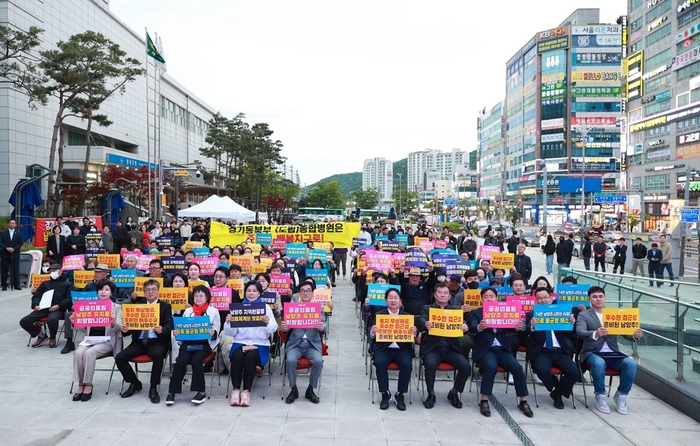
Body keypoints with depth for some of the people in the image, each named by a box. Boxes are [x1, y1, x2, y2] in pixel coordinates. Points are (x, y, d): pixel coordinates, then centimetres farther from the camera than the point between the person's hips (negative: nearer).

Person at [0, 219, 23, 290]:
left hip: (15, 254, 0)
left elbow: (21, 242, 0)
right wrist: (7, 248, -17)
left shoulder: (19, 233, 8)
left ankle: (16, 285, 2)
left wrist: (14, 249, -13)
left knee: (16, 270, -2)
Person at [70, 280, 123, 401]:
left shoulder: (116, 307, 5)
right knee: (78, 353, -27)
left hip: (107, 340, -3)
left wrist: (113, 323, -28)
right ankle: (81, 385, -17)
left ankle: (88, 385, -18)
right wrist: (74, 322, -11)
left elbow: (119, 328, -6)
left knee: (89, 353, -30)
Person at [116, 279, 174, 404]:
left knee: (157, 355, -37)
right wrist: (125, 329, -17)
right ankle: (135, 383, 8)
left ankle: (153, 388, -17)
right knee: (119, 357, -18)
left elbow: (169, 326, -8)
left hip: (157, 341, -4)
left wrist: (162, 330, -32)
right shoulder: (138, 305, 14)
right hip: (139, 341, 4)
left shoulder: (165, 306, 4)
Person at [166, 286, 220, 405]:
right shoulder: (187, 311, 18)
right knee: (181, 361, -25)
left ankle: (201, 392, -17)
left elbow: (216, 330, 2)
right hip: (188, 342, 2)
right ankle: (172, 391, -16)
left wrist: (213, 333, -21)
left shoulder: (213, 311, 9)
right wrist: (176, 333, -9)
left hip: (204, 343, -2)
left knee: (196, 360, -29)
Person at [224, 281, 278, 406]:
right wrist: (228, 322, -11)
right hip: (240, 342, 1)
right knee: (237, 357, -31)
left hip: (259, 344, -1)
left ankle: (246, 390, -19)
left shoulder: (266, 307, 7)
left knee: (250, 357, -32)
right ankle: (236, 389, -18)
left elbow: (273, 330, 1)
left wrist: (268, 323, -20)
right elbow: (232, 333, 9)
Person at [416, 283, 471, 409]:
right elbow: (420, 320, -13)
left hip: (451, 348, 2)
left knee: (466, 366, -21)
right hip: (432, 347, -2)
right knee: (430, 364, -32)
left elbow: (462, 323, -3)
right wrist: (425, 324, -37)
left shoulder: (456, 309, 14)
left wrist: (465, 327, -28)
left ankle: (454, 393, 5)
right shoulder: (427, 309, 8)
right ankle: (431, 394, -7)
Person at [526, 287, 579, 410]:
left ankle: (557, 393, 6)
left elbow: (570, 335, 7)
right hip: (542, 351, -2)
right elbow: (527, 331, -7)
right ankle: (556, 388, 3)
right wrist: (532, 326, -30)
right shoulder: (531, 314, 10)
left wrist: (572, 324, -13)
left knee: (574, 372, -24)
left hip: (560, 351, 2)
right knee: (542, 370, -32)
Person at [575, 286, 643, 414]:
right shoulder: (583, 315, 3)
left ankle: (621, 395, -3)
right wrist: (595, 334, -38)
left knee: (631, 364, -25)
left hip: (612, 353, 4)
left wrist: (635, 336, -18)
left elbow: (626, 333, 7)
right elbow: (579, 332, -16)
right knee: (599, 363, -37)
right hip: (593, 353, -3)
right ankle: (601, 396, -12)